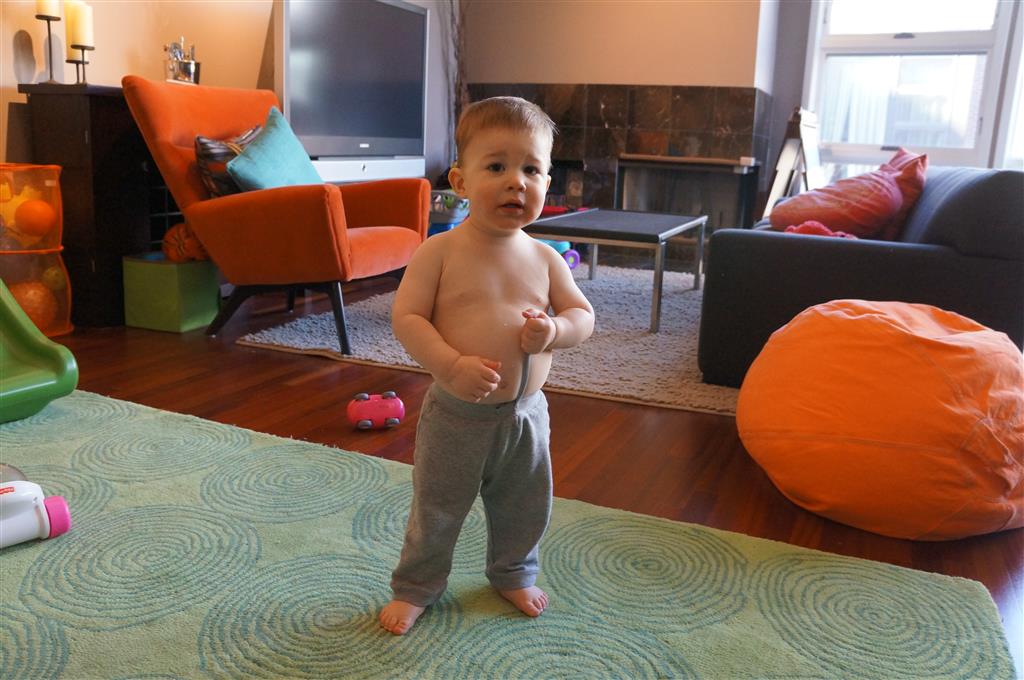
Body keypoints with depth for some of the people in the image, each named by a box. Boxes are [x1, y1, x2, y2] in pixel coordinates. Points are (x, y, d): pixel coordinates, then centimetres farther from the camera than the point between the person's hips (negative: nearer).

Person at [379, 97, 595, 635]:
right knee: (437, 509, 13)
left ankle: (514, 574, 48)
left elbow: (584, 315, 4)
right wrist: (453, 365, -29)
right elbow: (406, 317, -16)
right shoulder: (440, 252, -13)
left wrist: (553, 331, -19)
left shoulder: (544, 258, -1)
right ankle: (416, 586, 38)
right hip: (456, 412, -3)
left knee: (524, 508, 21)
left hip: (526, 412, 4)